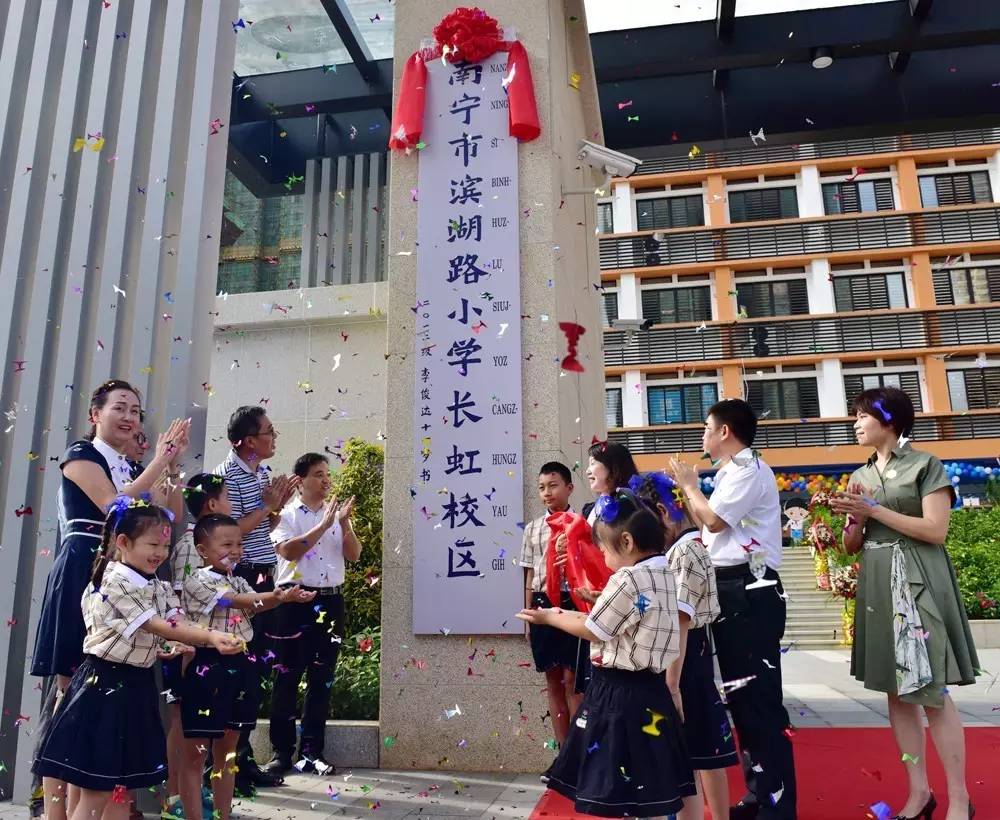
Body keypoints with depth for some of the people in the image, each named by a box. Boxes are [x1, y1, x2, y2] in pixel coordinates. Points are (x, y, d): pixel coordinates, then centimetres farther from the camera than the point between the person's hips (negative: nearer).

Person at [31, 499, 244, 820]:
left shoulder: (159, 589, 10)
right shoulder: (117, 583, -16)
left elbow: (177, 625, 2)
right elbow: (157, 627, -21)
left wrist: (173, 648, -21)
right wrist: (210, 636, -28)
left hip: (137, 686, 8)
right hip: (105, 685, -8)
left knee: (121, 787, 16)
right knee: (95, 793, -1)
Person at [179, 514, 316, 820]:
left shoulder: (238, 582, 12)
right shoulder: (197, 581, -10)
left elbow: (257, 607, -5)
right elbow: (235, 601, -22)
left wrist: (284, 597, -24)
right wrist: (278, 596, -33)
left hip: (238, 667, 7)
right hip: (207, 668, -7)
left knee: (227, 750, 16)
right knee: (195, 754, 3)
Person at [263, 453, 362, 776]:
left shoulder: (337, 513, 11)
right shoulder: (287, 514, -1)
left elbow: (354, 555, 4)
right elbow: (288, 551, -17)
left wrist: (344, 524, -12)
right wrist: (323, 525, -18)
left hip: (331, 601, 4)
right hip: (295, 601, -4)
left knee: (322, 679, 8)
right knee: (287, 677, 2)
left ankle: (312, 751, 17)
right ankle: (282, 751, 13)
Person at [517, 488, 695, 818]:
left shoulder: (627, 580, -21)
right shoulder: (665, 574, 7)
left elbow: (592, 631, -12)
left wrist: (550, 617, 3)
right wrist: (566, 615, 12)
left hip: (619, 694, -9)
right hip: (651, 691, 9)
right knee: (647, 788, 18)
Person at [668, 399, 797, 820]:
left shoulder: (750, 469, -10)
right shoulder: (731, 473, 20)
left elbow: (714, 519, -16)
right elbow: (708, 525, 16)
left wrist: (690, 484, -1)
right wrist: (686, 488, 16)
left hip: (750, 592, -10)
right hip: (730, 592, 11)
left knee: (758, 696, -6)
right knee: (740, 694, 15)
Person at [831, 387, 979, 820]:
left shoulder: (926, 465, -4)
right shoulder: (860, 476, 13)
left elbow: (936, 530, -13)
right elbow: (851, 545, 14)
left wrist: (875, 510, -14)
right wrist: (855, 519, -7)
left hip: (917, 582, -6)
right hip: (877, 586, 6)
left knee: (933, 693, -5)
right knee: (897, 691, 8)